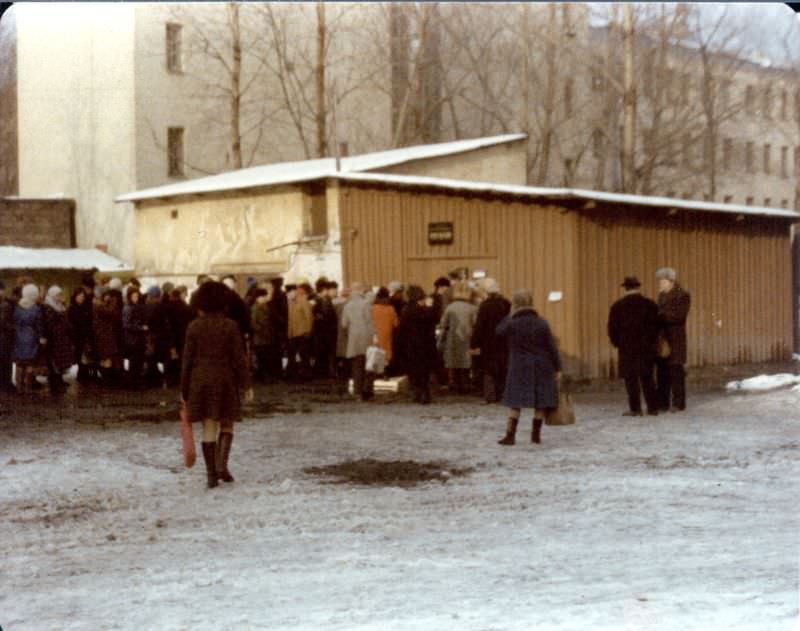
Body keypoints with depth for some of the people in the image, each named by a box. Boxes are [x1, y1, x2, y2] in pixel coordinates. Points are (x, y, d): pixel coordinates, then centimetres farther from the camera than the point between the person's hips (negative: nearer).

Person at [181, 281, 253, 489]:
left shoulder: (194, 327, -2)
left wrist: (184, 390, 6)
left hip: (201, 382, 1)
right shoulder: (231, 326, -5)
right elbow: (239, 358, -8)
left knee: (208, 429, 4)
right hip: (225, 382, -1)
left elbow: (187, 361, -1)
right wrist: (246, 385, -2)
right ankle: (222, 464, -4)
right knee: (226, 426, 14)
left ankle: (211, 474, 2)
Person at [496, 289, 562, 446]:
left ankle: (510, 435, -1)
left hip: (519, 368, -1)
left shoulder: (512, 323, -11)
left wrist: (510, 315, 10)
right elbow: (552, 347, -3)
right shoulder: (541, 323, -5)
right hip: (541, 368, 1)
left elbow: (499, 331, 10)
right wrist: (557, 368, 2)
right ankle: (536, 435, 13)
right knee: (540, 403, 9)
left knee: (516, 403, 3)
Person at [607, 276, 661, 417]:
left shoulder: (617, 306, -4)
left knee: (631, 378, 1)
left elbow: (612, 328, -3)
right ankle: (653, 408, 9)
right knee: (647, 378, 10)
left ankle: (635, 408, -2)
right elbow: (656, 326, 3)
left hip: (627, 348, -2)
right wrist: (651, 341, 15)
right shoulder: (650, 305, 1)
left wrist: (617, 344, 10)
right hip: (646, 347, 2)